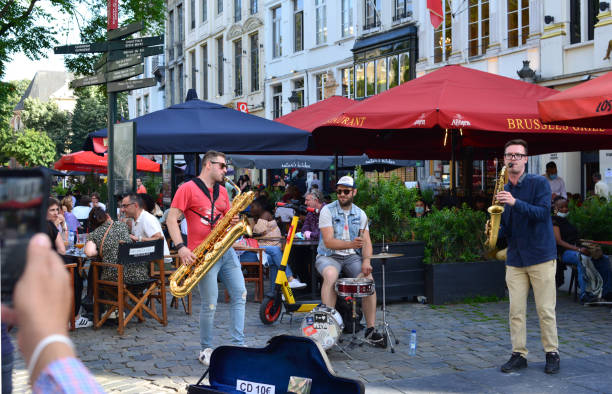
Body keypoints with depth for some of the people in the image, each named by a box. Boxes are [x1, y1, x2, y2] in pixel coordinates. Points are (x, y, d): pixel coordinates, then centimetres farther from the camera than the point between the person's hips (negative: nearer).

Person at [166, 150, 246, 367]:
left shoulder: (222, 191, 16)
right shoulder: (188, 188, -4)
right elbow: (171, 219, -8)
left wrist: (233, 222, 0)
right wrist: (181, 247, -19)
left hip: (225, 249, 7)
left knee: (240, 295, 3)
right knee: (210, 304, -6)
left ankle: (238, 346, 10)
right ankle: (205, 350, 11)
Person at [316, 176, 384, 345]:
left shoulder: (360, 214, 7)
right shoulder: (327, 211, -7)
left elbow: (367, 241, 1)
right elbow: (328, 242, -16)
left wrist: (366, 260, -19)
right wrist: (350, 244, -32)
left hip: (352, 256, 3)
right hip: (328, 256, -3)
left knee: (369, 278, -23)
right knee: (330, 274, -37)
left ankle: (370, 329, -15)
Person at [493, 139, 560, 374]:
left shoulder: (539, 183, -3)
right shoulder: (503, 192, 11)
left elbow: (543, 212, -18)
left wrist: (516, 203, -28)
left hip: (541, 257, -4)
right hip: (515, 258, 4)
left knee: (546, 309, 1)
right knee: (516, 311, 3)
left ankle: (552, 354, 13)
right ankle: (518, 355, 11)